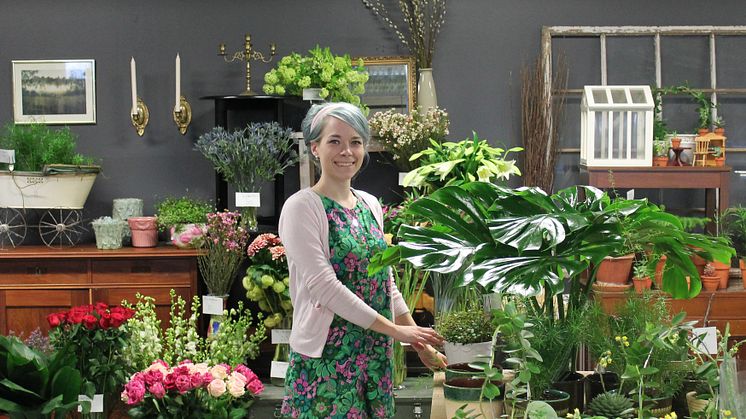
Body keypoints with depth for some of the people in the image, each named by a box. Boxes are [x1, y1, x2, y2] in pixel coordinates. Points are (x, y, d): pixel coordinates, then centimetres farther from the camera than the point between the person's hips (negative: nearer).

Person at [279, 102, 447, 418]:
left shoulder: (370, 204, 11)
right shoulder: (302, 207, -10)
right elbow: (323, 285, -18)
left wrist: (419, 341, 10)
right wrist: (394, 329, -17)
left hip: (376, 354, 6)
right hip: (325, 356, -6)